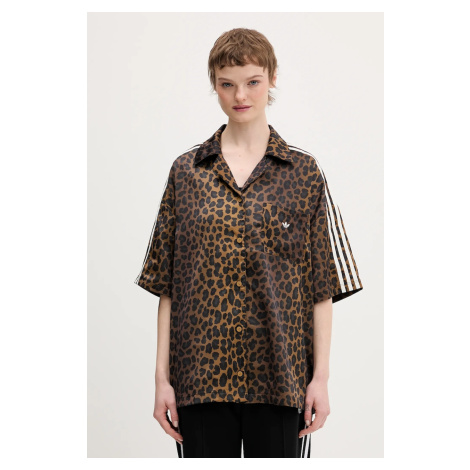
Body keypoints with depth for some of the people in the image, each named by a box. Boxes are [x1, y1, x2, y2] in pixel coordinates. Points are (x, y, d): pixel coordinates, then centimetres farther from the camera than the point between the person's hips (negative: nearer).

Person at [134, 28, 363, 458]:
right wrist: (163, 376, 1)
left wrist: (321, 376, -3)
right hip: (201, 373, 1)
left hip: (280, 378, -1)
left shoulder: (304, 173, 3)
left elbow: (323, 287, 2)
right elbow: (166, 286, 5)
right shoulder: (186, 171, 6)